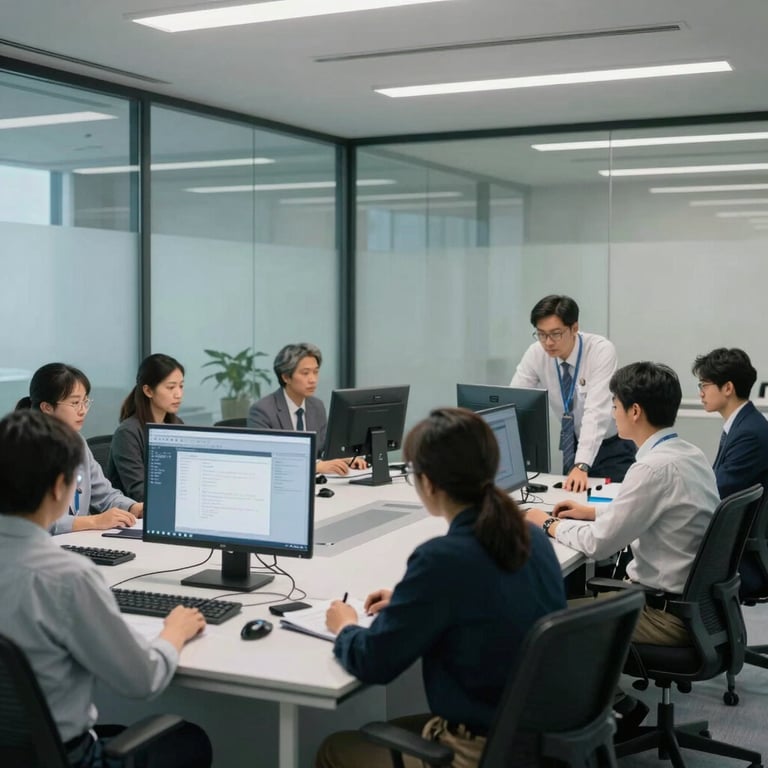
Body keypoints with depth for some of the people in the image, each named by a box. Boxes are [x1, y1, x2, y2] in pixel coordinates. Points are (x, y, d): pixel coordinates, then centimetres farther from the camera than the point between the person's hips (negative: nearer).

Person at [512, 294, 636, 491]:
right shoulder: (536, 354, -12)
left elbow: (596, 413, -34)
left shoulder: (601, 350, -25)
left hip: (613, 447, -4)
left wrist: (581, 466, -45)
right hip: (574, 445, 4)